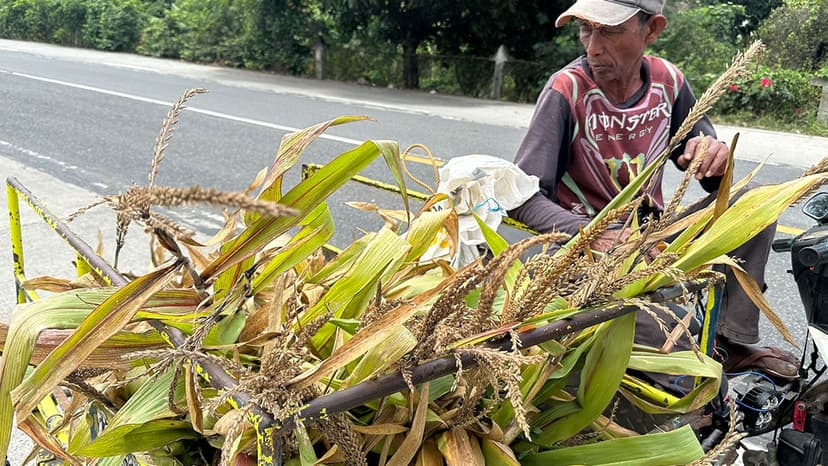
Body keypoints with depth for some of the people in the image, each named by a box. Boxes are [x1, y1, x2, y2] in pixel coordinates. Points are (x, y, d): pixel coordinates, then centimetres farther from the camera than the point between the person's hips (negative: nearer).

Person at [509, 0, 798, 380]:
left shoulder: (668, 80, -3)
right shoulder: (567, 89, -17)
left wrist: (713, 156, -18)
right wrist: (593, 236, -39)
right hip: (590, 247, -6)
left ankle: (732, 343, -8)